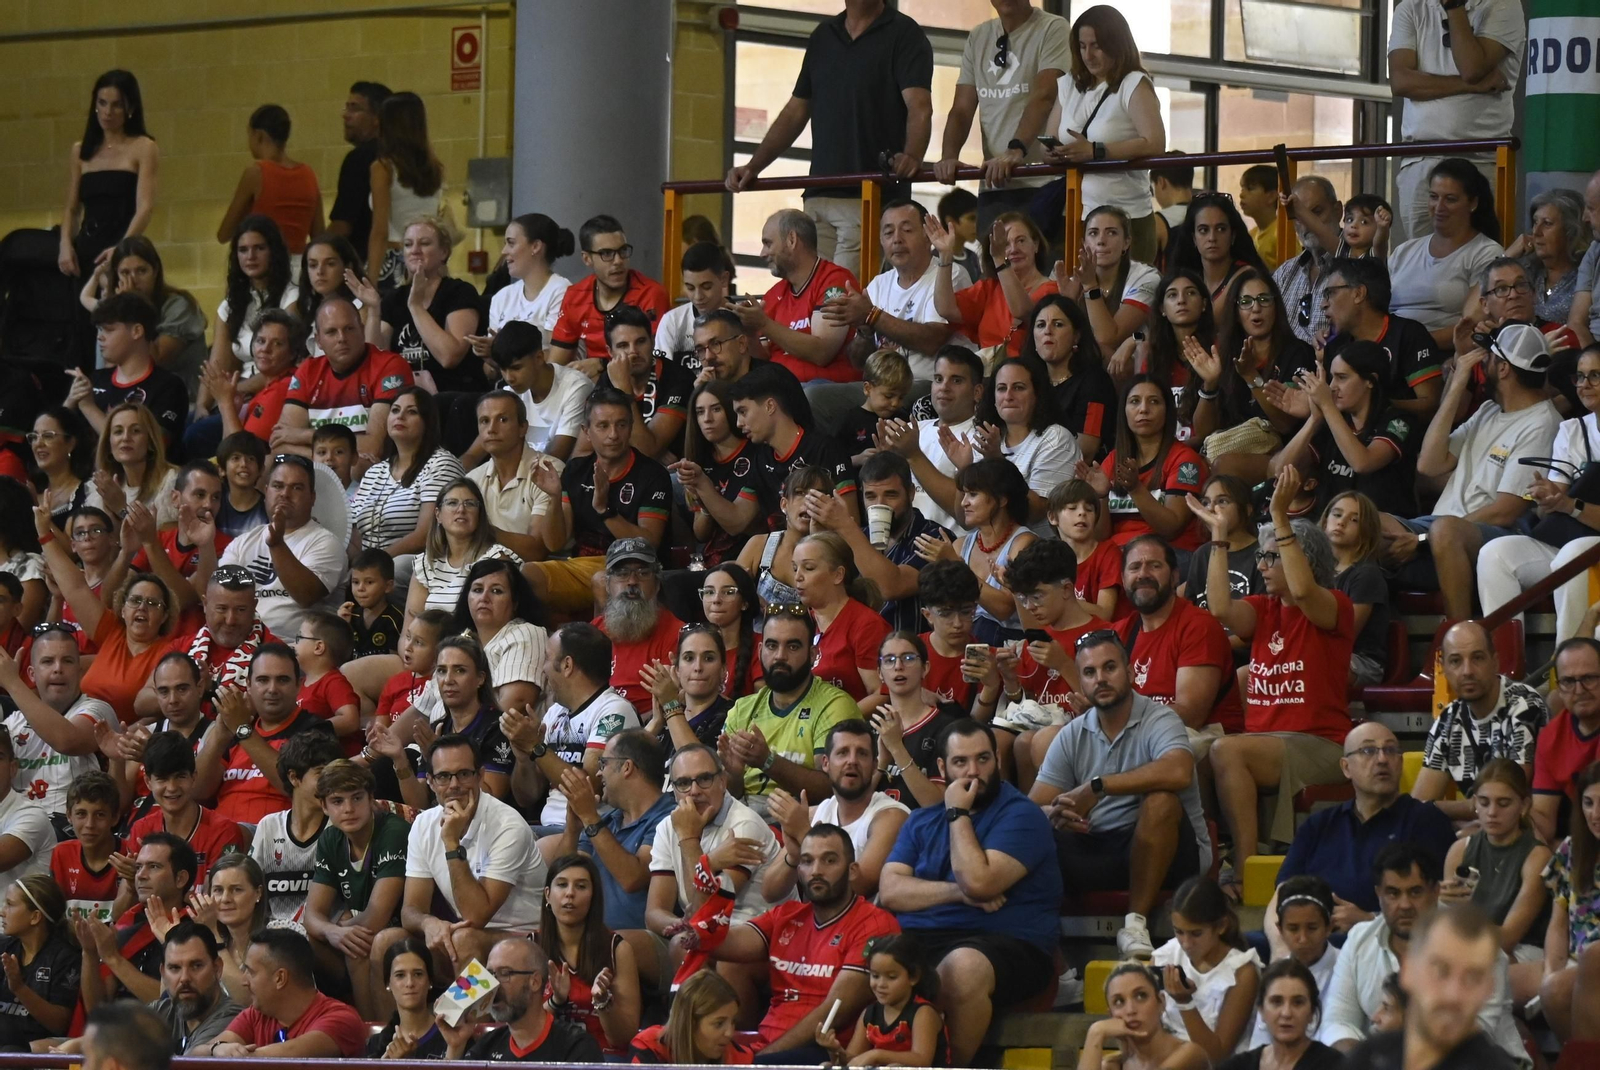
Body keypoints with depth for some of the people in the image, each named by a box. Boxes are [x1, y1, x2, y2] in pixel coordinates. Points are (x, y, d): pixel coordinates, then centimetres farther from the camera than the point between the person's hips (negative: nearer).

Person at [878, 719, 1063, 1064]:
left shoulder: (1021, 815, 2)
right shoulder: (921, 821, 21)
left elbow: (979, 883, -13)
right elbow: (890, 891, 5)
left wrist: (958, 814, -3)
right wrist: (958, 892, -9)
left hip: (1002, 943, -5)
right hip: (917, 938, 5)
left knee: (961, 967, -40)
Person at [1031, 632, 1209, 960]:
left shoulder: (1158, 720, -9)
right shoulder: (1071, 736, 6)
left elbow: (1178, 772, -33)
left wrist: (1097, 786, -27)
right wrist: (1054, 816, -26)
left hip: (1162, 851, -3)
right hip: (1097, 851, 3)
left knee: (1161, 800, -34)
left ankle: (1136, 923, -28)